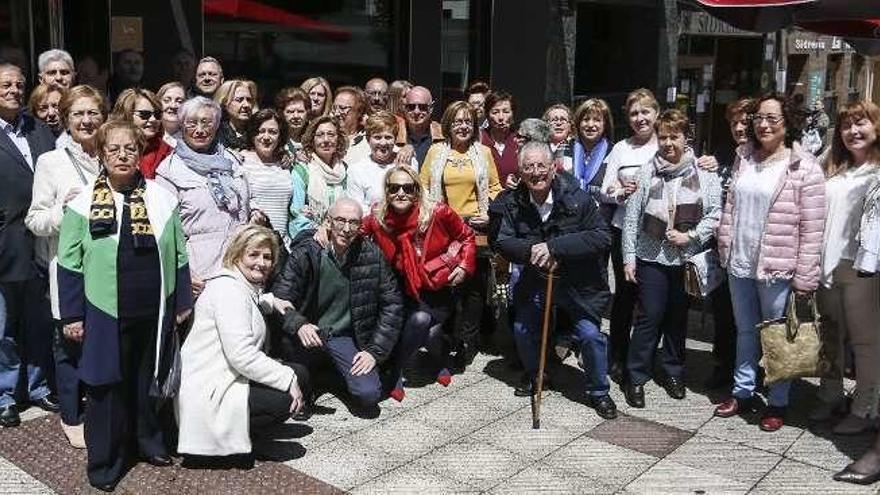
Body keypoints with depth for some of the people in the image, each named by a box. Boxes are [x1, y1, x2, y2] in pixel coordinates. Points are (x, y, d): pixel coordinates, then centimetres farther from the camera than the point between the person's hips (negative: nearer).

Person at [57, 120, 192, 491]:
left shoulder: (162, 199, 3)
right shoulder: (83, 204, -4)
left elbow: (178, 255, 9)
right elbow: (69, 264, -2)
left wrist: (183, 302, 9)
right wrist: (72, 315, -4)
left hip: (154, 313, 2)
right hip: (105, 314, -2)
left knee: (147, 381, 16)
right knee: (107, 386, 5)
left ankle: (147, 442, 35)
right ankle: (105, 461, 19)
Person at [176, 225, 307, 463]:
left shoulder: (246, 288, 13)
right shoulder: (227, 288, -18)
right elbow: (242, 355, -27)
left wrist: (270, 301, 25)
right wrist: (287, 379, -22)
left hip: (225, 380, 11)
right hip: (206, 393, -11)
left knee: (299, 373, 6)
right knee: (285, 400, -23)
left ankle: (232, 430, 7)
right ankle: (223, 436, -5)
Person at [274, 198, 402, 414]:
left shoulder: (372, 255, -7)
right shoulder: (305, 253, -11)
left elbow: (392, 305, -1)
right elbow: (280, 300, -15)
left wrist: (376, 351, -8)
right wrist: (299, 325, -36)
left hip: (347, 338, 1)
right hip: (310, 333, -1)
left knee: (369, 395, -18)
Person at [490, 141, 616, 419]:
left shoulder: (576, 199, -18)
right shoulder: (512, 203, -8)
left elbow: (601, 238, -24)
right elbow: (500, 241, -9)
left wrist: (553, 246, -32)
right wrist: (532, 250, -29)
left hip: (578, 284, -3)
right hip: (535, 282, 4)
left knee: (590, 334, -11)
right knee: (522, 329, 8)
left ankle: (598, 392, 13)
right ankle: (532, 375, 39)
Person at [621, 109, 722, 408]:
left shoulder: (704, 174, 0)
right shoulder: (647, 173, 0)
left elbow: (715, 213, -1)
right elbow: (632, 218, 2)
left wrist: (691, 236, -12)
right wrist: (629, 256, 0)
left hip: (687, 259, 1)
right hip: (652, 258, -1)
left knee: (678, 318, 13)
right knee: (649, 317, -1)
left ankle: (673, 373, 29)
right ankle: (636, 378, 10)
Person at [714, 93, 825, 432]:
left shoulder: (803, 167, -10)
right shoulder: (743, 158, 8)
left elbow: (812, 227, -12)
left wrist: (805, 276, -14)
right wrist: (724, 246, 9)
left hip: (777, 267, -5)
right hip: (739, 263, 6)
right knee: (745, 331, 18)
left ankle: (778, 402, 22)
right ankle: (743, 392, 32)